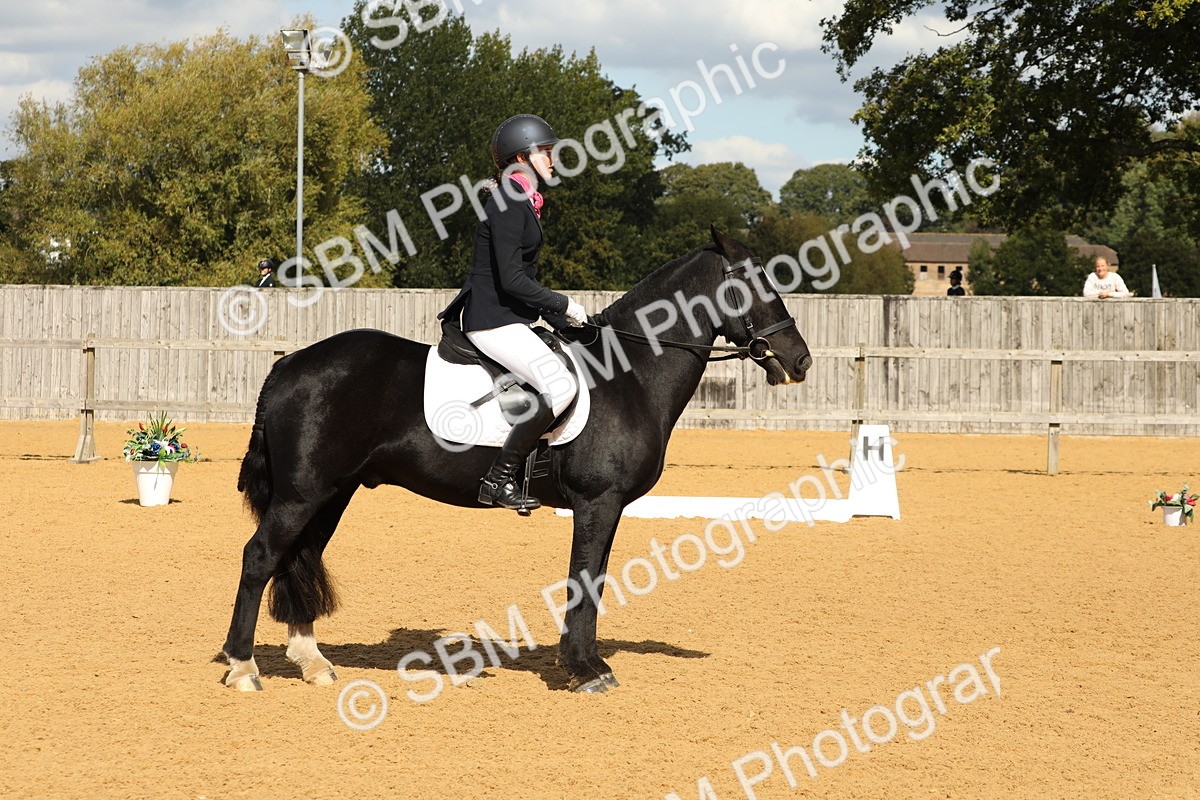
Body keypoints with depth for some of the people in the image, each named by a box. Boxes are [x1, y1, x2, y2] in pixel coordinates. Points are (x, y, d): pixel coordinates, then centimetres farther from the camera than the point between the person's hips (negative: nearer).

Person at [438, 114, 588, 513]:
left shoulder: (524, 203, 17)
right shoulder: (507, 204, -15)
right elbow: (512, 280, -21)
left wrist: (563, 322, 14)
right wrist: (565, 305, -13)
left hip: (510, 318, 11)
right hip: (492, 319, -11)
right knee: (560, 386, -25)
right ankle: (498, 479, -20)